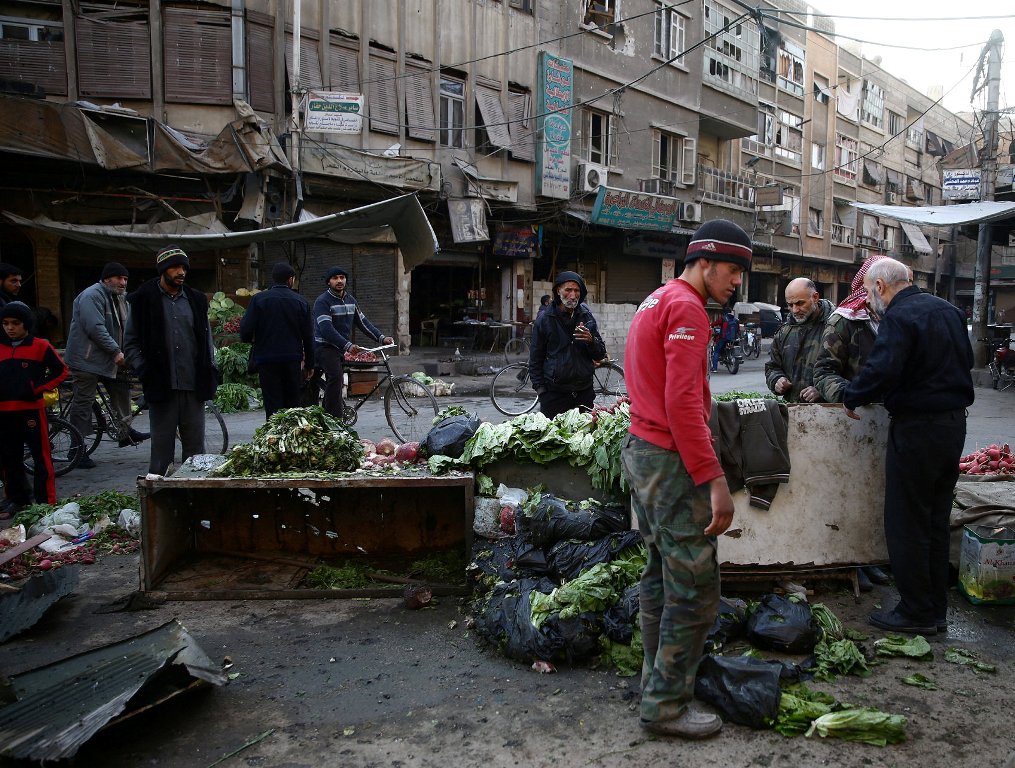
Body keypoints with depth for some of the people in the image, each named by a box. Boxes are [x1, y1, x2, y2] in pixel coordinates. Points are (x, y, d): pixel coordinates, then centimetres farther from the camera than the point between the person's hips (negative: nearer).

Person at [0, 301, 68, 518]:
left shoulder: (40, 346, -3)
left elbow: (61, 370, 1)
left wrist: (39, 388, -8)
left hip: (32, 409, -5)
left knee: (41, 457, -1)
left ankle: (46, 500, 5)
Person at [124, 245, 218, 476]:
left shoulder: (196, 300, 13)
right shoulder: (144, 300, 3)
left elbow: (207, 339, 19)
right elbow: (130, 344, 5)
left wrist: (209, 370, 7)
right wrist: (145, 371, -7)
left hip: (194, 387, 3)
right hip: (162, 387, -3)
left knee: (196, 448, 6)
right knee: (162, 448, 3)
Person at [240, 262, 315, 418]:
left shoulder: (259, 299, -3)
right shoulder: (301, 302, 4)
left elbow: (246, 330, -8)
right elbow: (308, 336, 6)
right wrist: (309, 364, 13)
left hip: (267, 360, -2)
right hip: (293, 360, 2)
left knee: (272, 405, 0)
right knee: (293, 403, 11)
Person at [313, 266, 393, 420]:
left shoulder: (350, 300, 12)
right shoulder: (322, 301, -12)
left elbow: (363, 322, 12)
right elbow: (326, 329, -23)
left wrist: (382, 338, -2)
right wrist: (347, 345, -35)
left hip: (340, 349, 8)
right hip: (325, 347, -8)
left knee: (334, 381, 12)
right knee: (336, 376, -27)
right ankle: (335, 419, -28)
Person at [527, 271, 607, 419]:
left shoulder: (587, 316, 8)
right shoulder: (544, 318, 0)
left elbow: (601, 355, 9)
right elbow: (535, 359, 3)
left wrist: (591, 341, -11)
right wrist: (540, 387, -4)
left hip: (584, 393, 3)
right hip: (554, 393, -2)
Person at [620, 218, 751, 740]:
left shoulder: (655, 301, 16)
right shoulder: (686, 307, -15)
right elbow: (682, 403, -23)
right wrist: (715, 480, -23)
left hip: (641, 453, 11)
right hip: (671, 462, -11)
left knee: (662, 576, 19)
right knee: (694, 592, -2)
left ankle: (658, 679, 31)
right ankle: (667, 706, 8)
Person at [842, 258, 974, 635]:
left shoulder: (899, 318, -16)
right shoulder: (948, 310, 12)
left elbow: (881, 371, -27)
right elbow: (965, 360, 22)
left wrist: (851, 398, -11)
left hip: (917, 427, -9)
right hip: (955, 421, 9)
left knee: (906, 523, 1)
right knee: (936, 520, 16)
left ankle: (916, 613, 9)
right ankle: (936, 610, 25)